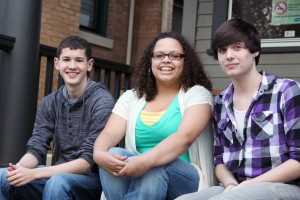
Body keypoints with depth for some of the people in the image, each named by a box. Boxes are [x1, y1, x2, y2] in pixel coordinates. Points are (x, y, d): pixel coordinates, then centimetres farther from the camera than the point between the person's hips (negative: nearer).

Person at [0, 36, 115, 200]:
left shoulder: (102, 102, -14)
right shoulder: (49, 103, 4)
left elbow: (89, 161, -19)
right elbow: (36, 148, -2)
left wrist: (34, 173, -28)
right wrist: (20, 168, -26)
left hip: (94, 178, -5)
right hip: (62, 173, 5)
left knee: (57, 182, -34)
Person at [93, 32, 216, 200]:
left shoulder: (197, 94, 0)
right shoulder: (131, 97, 14)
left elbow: (184, 137, -19)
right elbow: (109, 134, 0)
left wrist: (146, 161, -36)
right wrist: (99, 153, -26)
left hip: (185, 180, -3)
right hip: (137, 176, 3)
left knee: (154, 168, -35)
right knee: (114, 155, -27)